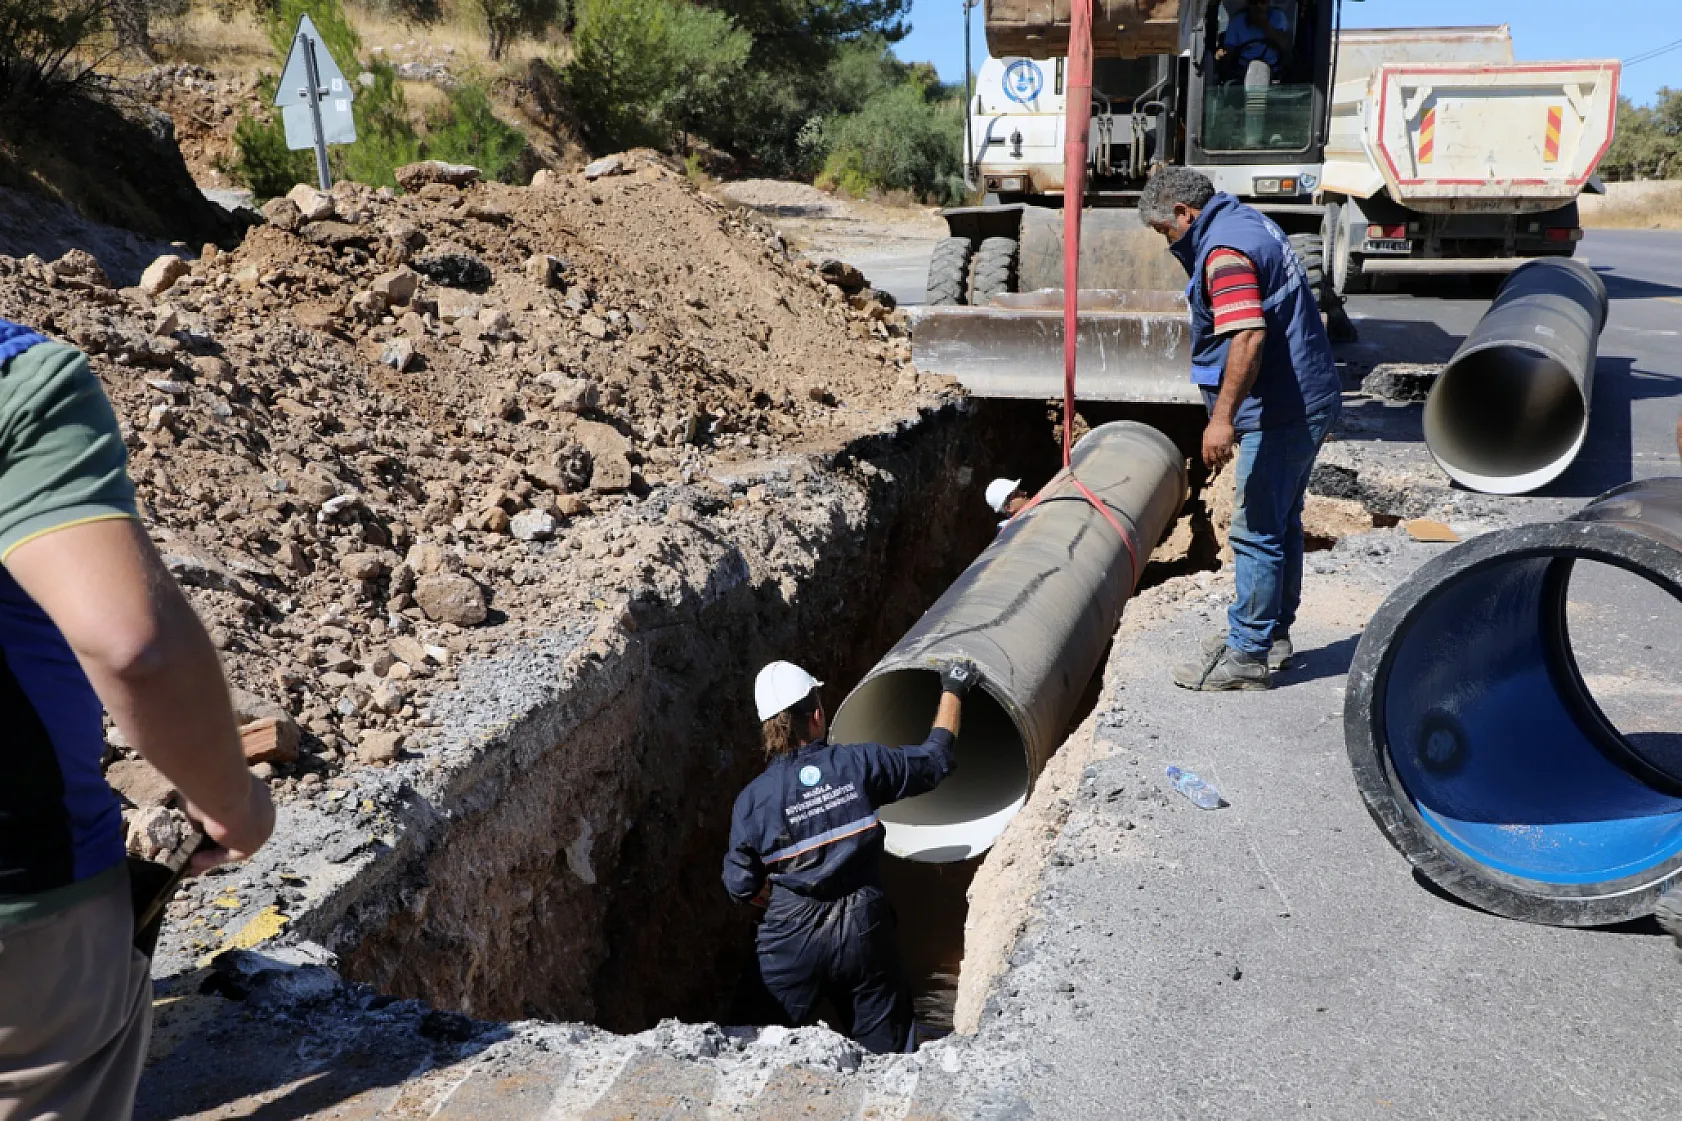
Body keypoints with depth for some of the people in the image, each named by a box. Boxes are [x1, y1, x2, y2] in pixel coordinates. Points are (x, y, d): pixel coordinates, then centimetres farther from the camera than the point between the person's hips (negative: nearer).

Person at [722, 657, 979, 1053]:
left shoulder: (752, 799, -9)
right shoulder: (860, 764, -9)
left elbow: (742, 886, -2)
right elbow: (935, 758, 5)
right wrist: (952, 690, 18)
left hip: (791, 942, 0)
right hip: (863, 935, 1)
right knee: (885, 1052, 17)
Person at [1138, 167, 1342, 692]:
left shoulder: (1224, 249, -18)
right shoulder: (1249, 220, 15)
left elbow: (1248, 336, -30)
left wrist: (1223, 416, -31)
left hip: (1278, 412, -11)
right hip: (1305, 400, 11)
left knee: (1257, 532, -5)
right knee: (1282, 523, 18)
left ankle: (1247, 656, 2)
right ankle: (1273, 634, 30)